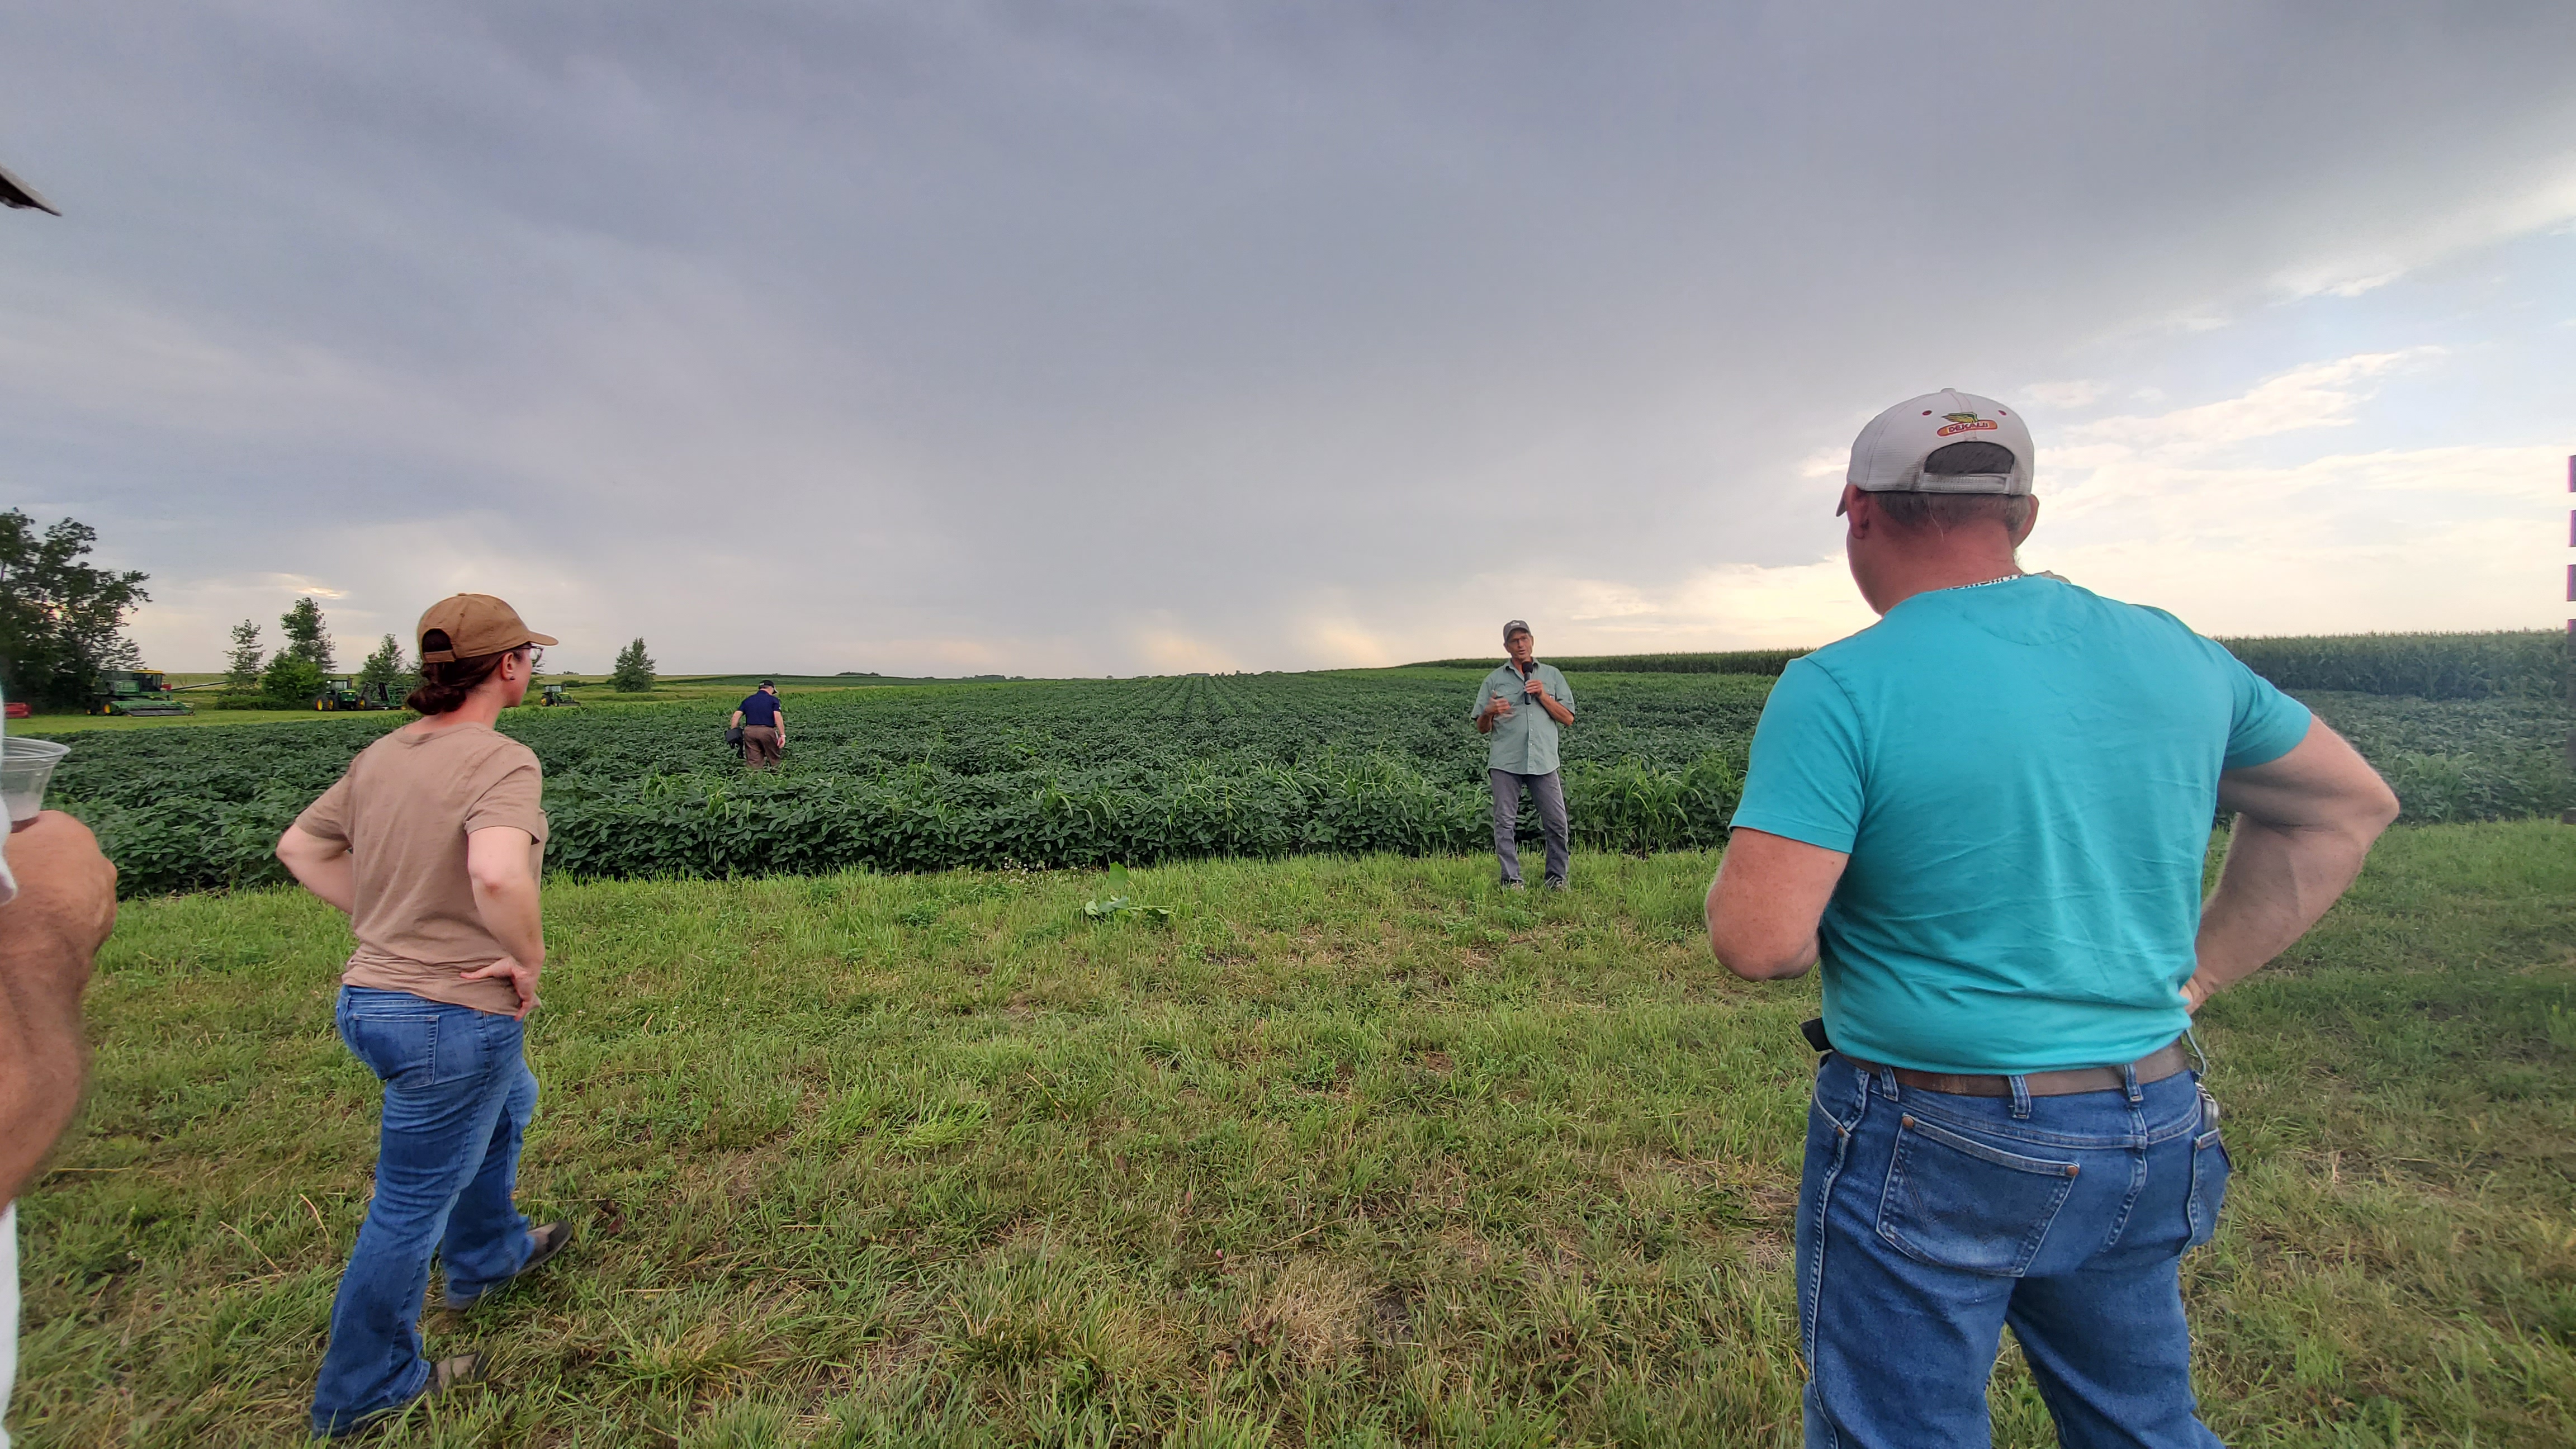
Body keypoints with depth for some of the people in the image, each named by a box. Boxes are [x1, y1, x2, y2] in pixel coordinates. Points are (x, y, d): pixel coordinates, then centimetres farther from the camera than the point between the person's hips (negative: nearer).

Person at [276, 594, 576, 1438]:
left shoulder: (383, 755, 4)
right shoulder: (501, 762, -24)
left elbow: (300, 847, 15)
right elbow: (497, 874, -40)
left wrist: (380, 920, 12)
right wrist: (529, 958, -23)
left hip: (372, 995, 9)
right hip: (454, 1019, -9)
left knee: (508, 1104, 32)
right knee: (413, 1206, 11)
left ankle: (487, 1256, 53)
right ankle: (363, 1389, 32)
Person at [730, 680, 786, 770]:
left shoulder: (748, 700, 18)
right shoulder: (773, 700, 5)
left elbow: (736, 716, 7)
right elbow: (778, 717, -9)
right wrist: (783, 735, -11)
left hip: (749, 731, 4)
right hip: (766, 731, -4)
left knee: (753, 762, 4)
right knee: (774, 760, 11)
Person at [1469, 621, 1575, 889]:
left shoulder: (1552, 675, 15)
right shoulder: (1494, 679, 12)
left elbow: (1568, 719, 8)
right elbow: (1482, 728, 11)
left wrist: (1543, 696, -4)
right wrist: (1489, 712, -11)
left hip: (1544, 761, 1)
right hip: (1505, 762, 0)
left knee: (1556, 822, 0)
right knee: (1505, 823, 0)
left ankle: (1557, 877, 15)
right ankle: (1511, 880, 9)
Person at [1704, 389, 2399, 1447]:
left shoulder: (1839, 689, -23)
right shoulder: (2171, 652, 0)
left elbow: (1757, 942, -27)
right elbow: (2349, 806, 15)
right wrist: (2193, 973, 13)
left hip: (1926, 1157, -6)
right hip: (2153, 1139, 7)